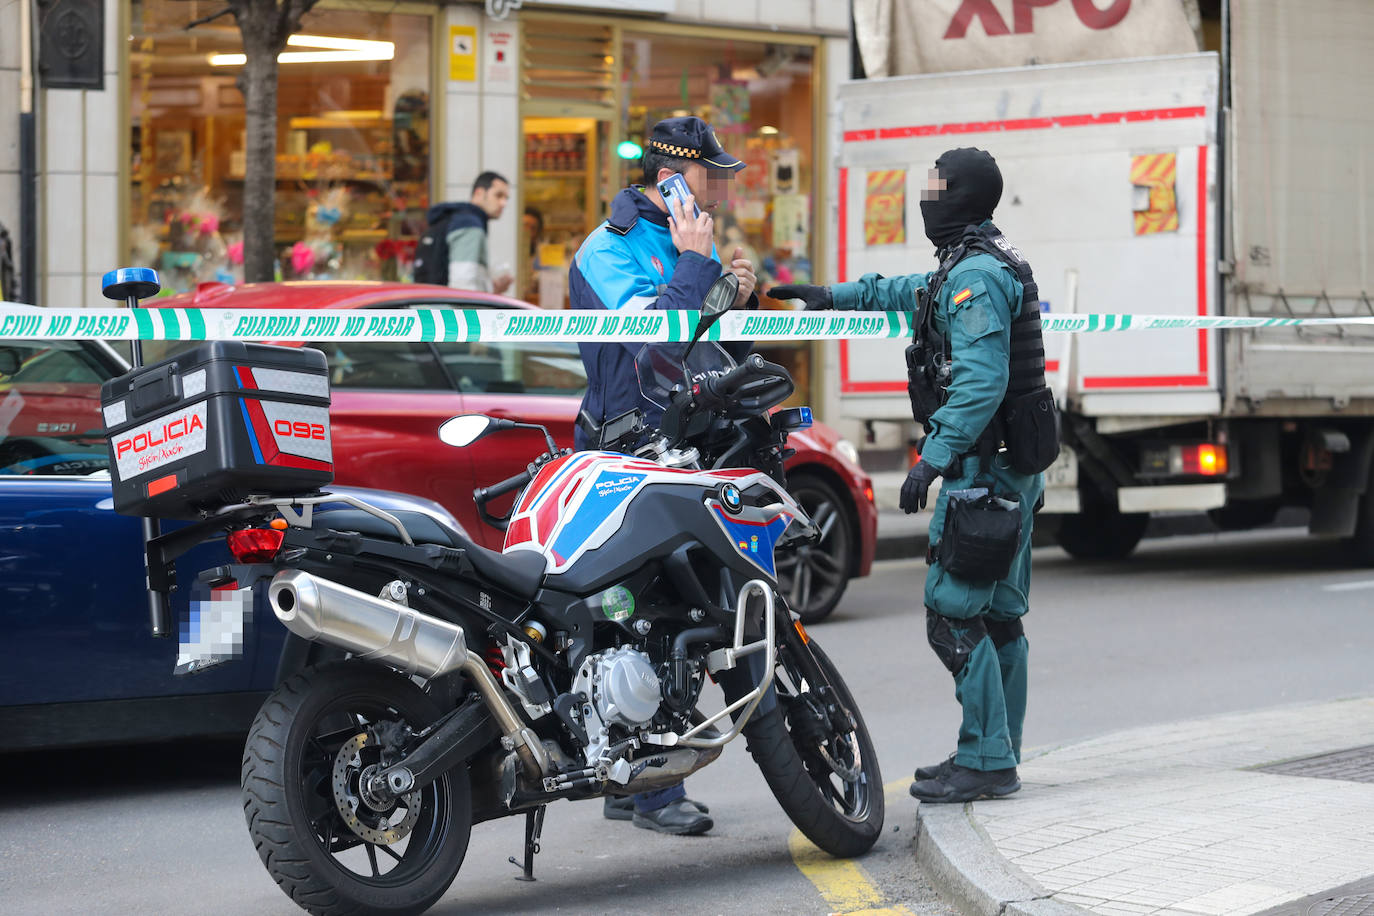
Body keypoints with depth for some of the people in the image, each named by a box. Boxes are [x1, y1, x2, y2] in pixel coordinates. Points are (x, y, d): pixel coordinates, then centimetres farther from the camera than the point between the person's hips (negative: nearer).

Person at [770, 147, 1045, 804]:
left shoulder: (975, 275, -16)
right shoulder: (991, 264, 17)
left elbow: (980, 383, -26)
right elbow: (911, 292, 37)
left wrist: (933, 457, -28)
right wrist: (832, 296, 42)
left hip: (983, 466, -11)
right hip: (1014, 461, 11)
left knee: (954, 613, -10)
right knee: (999, 614, 13)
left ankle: (984, 762, -9)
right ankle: (998, 756, 18)